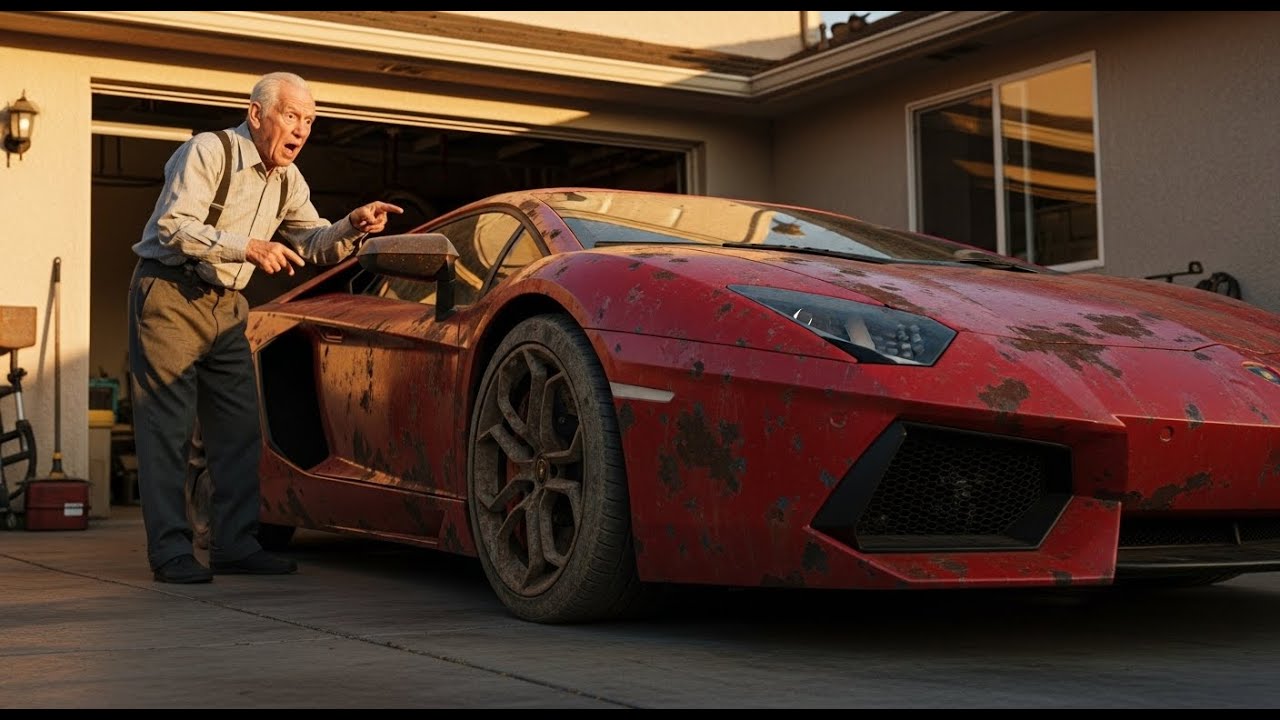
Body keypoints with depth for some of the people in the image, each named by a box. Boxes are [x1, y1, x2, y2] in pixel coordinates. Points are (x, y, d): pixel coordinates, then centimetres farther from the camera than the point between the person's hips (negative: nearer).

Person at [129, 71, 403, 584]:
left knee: (239, 427, 4)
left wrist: (353, 227, -10)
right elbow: (173, 226, -23)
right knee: (167, 426, -7)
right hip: (169, 295, -7)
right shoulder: (207, 152, -14)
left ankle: (234, 546, 9)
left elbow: (313, 245, 10)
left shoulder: (288, 181, 9)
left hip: (225, 305, 8)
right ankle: (170, 552, -4)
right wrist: (248, 247, -31)